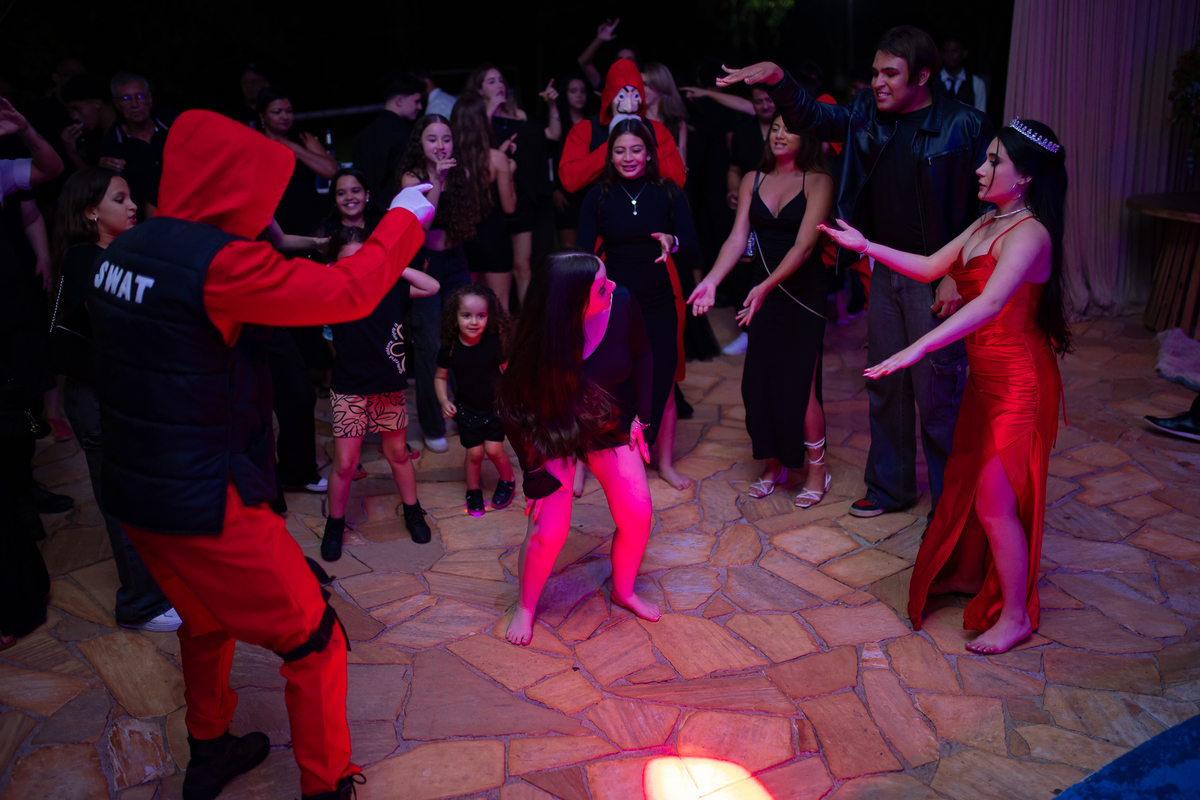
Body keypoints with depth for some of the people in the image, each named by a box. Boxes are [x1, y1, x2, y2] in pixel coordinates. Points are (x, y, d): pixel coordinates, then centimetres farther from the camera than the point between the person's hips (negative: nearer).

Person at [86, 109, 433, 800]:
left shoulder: (125, 250, 3)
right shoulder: (217, 262, -24)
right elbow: (350, 291, -21)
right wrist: (405, 216, -6)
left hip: (136, 493, 9)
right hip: (205, 504, -9)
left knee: (206, 621, 30)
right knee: (313, 640, 7)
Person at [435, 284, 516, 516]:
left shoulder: (495, 343, -19)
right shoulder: (450, 348, -16)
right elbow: (441, 377, -1)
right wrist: (444, 401, -14)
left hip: (495, 406, -1)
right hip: (466, 408, 1)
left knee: (493, 449, -3)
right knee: (474, 453, 5)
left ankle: (507, 480, 28)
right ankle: (473, 490, 30)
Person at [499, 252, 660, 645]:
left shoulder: (622, 303, -23)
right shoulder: (536, 344, -32)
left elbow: (641, 355, -1)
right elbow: (514, 409, -17)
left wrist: (640, 413, -1)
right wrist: (534, 471, -16)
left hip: (610, 426, 4)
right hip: (555, 433, -3)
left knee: (637, 516, 2)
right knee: (548, 531, -8)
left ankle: (623, 590, 32)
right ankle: (525, 606, 23)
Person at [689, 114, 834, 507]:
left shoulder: (818, 181, -7)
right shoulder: (753, 180, 8)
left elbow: (804, 244, -18)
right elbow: (737, 238, 0)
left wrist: (766, 286, -29)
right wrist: (712, 279, -16)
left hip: (804, 292, -4)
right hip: (764, 292, 5)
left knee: (798, 382, -7)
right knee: (758, 380, 4)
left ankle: (817, 467, 13)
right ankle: (774, 463, 22)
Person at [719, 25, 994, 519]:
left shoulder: (964, 126, -9)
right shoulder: (870, 118, 6)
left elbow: (987, 208, -9)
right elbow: (811, 117, 6)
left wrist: (958, 276, -15)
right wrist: (775, 78, -13)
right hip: (886, 271, 6)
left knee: (937, 394, -1)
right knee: (884, 386, 15)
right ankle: (890, 488, 31)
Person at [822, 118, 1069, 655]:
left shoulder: (1029, 234, -22)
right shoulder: (987, 224, 9)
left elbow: (991, 302, -36)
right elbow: (931, 267, 15)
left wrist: (915, 350, -45)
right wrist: (865, 246, 6)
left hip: (1019, 382, -9)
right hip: (988, 375, 9)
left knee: (995, 502, -2)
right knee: (967, 479, 21)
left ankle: (1016, 615, 15)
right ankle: (969, 573, 42)